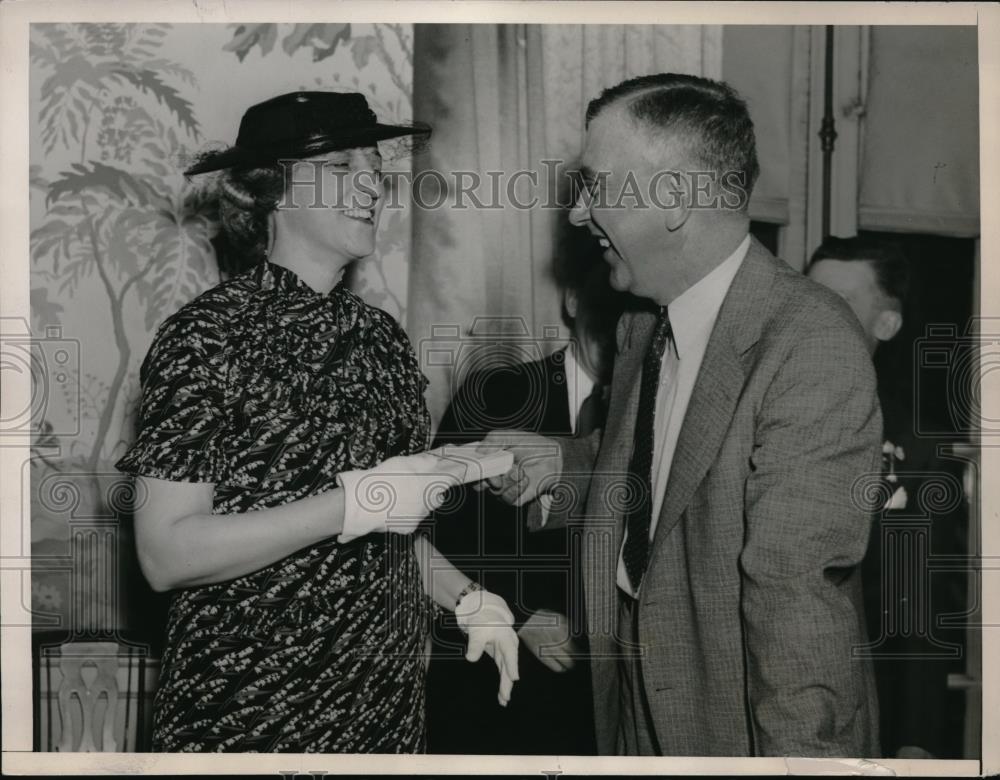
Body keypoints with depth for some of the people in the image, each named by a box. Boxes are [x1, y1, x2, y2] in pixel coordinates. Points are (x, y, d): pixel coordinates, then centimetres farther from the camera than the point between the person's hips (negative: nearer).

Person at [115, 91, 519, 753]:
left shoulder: (381, 335, 6)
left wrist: (466, 598, 1)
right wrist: (357, 502, -22)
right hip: (251, 712, -6)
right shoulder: (208, 336, -12)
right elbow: (166, 555, -18)